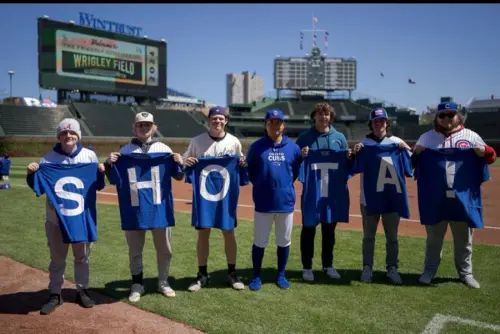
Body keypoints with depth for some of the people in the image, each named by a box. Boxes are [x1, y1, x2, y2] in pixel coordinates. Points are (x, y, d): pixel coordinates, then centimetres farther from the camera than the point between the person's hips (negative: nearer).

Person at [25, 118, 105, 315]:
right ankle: (55, 295, 23)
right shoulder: (48, 158, -1)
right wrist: (31, 173, -18)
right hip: (56, 216, 0)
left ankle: (82, 291, 28)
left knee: (82, 256, 13)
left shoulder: (89, 155, 1)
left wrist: (101, 173, -16)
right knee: (57, 258, 11)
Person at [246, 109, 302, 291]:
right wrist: (261, 185, 7)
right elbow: (249, 170, 7)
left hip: (286, 202, 2)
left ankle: (281, 275, 30)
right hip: (263, 203, -2)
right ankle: (256, 276, 22)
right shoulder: (256, 146, -3)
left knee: (284, 241, 13)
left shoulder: (293, 147, 2)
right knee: (259, 242, 6)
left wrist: (286, 184, 9)